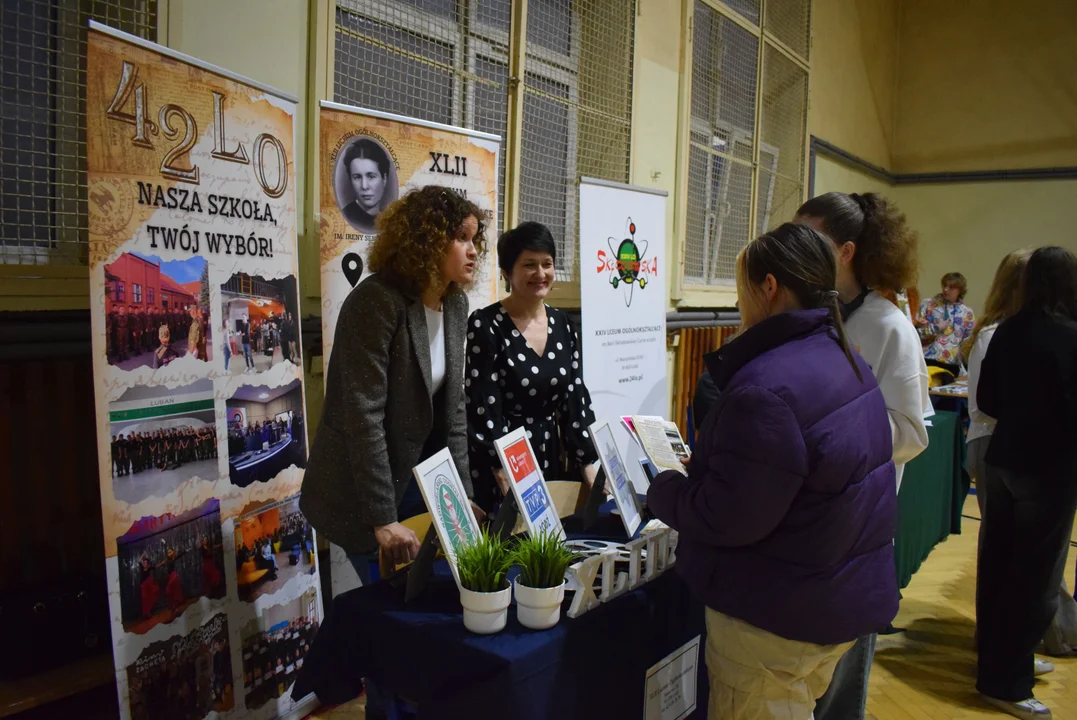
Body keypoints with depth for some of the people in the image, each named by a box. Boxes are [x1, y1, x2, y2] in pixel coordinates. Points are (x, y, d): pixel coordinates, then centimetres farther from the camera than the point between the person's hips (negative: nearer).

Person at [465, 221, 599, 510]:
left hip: (549, 457, 5)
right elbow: (484, 409, -16)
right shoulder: (486, 325, -13)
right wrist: (509, 484, -21)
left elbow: (576, 399, 5)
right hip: (496, 467, -5)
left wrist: (590, 469, -2)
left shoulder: (563, 324, 4)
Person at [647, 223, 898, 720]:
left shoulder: (768, 388, -29)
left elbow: (725, 518, -26)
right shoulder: (846, 359, 4)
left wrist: (660, 490, -7)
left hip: (779, 615, -9)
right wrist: (700, 467, 11)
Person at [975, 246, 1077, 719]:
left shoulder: (1007, 331, 1)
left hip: (1002, 461, 6)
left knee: (996, 566, 16)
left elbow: (986, 402, 6)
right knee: (1035, 577, 5)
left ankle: (995, 660, 32)